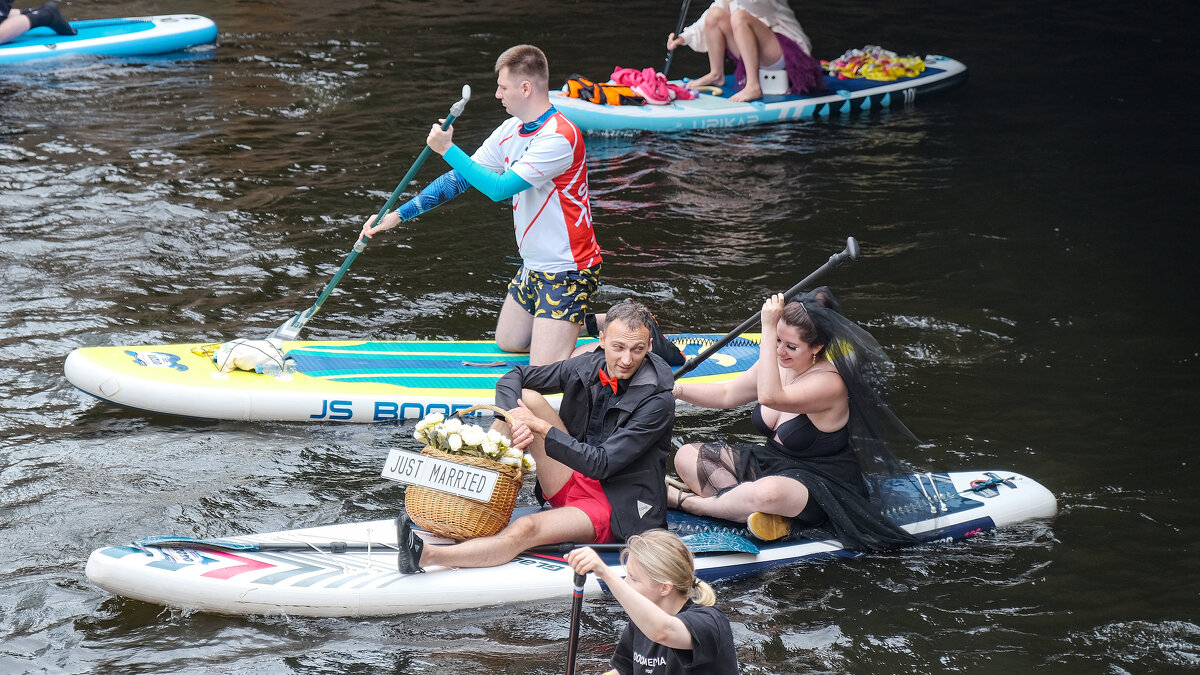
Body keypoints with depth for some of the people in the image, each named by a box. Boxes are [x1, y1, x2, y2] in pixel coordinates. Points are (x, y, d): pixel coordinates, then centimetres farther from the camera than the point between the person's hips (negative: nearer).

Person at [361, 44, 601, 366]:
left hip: (567, 272, -9)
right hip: (533, 265, 9)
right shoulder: (511, 131, 4)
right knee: (508, 342, 21)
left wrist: (448, 149, -22)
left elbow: (499, 188, -30)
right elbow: (461, 178, 8)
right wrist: (398, 215, 4)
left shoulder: (559, 137, -26)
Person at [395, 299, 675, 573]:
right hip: (571, 484, 7)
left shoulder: (658, 400, -20)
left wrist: (541, 428, -24)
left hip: (616, 508, -7)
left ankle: (427, 555, -48)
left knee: (524, 529, -32)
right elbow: (513, 378, 3)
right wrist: (515, 420, -19)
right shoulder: (589, 367, -2)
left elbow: (602, 464, -25)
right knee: (527, 398, -11)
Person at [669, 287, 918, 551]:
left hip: (820, 485, -9)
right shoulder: (779, 364, 0)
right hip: (771, 466, 9)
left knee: (769, 492, -43)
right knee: (687, 456, -1)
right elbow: (726, 394, 14)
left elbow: (770, 397, -42)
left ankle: (688, 501, -19)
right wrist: (678, 390, -1)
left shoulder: (829, 382, -26)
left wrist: (767, 328, -38)